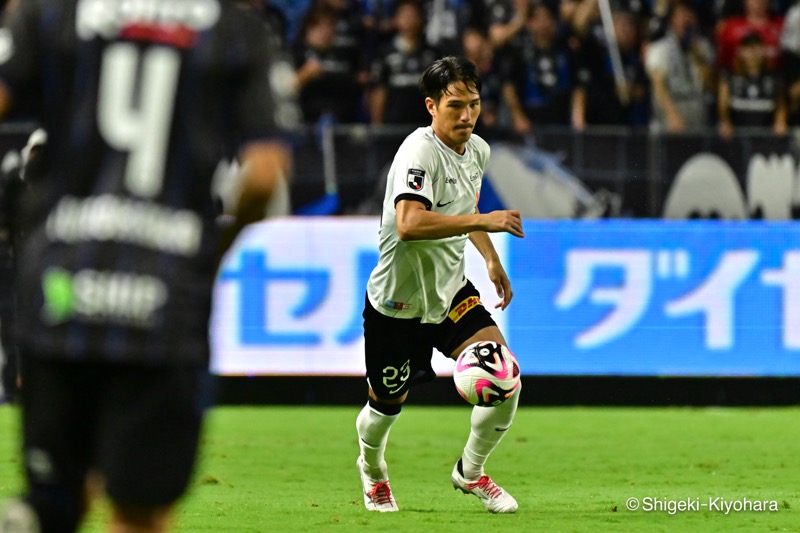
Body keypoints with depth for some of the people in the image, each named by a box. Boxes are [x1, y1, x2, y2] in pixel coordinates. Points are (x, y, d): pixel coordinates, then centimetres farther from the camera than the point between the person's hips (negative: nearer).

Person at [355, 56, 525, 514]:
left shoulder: (477, 150, 2)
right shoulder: (420, 152, -25)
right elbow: (410, 222, -42)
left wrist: (491, 260, 19)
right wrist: (484, 221, -41)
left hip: (451, 290, 6)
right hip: (398, 300, -6)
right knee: (389, 403, 11)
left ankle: (471, 471, 10)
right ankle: (372, 468, 47)